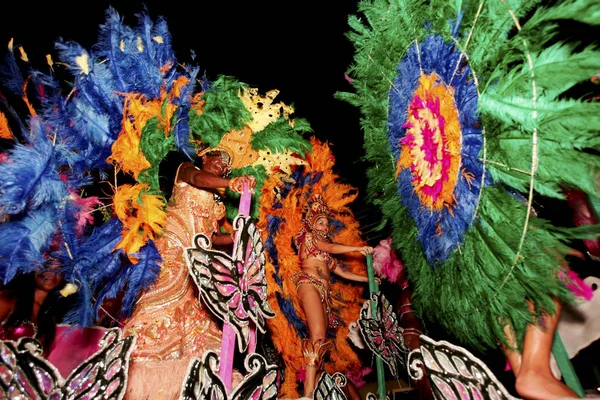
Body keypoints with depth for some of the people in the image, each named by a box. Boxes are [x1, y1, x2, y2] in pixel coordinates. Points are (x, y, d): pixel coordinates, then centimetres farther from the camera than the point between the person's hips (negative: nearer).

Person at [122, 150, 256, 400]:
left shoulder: (215, 200, 23)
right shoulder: (186, 168, 9)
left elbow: (211, 237, 15)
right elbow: (197, 178, -18)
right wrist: (230, 183, -34)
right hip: (174, 246, -6)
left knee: (193, 309, 3)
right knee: (165, 293, -18)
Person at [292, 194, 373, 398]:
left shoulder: (326, 254, 33)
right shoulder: (308, 237, 12)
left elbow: (342, 272, 30)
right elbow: (331, 247, -4)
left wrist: (367, 279, 28)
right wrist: (358, 248, -6)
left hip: (322, 292, 8)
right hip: (309, 284, -8)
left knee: (320, 341, -3)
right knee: (318, 337, -23)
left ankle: (311, 390, -7)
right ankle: (309, 393, -29)